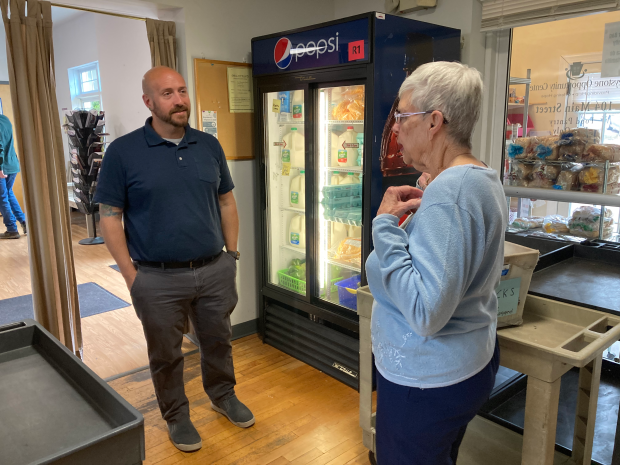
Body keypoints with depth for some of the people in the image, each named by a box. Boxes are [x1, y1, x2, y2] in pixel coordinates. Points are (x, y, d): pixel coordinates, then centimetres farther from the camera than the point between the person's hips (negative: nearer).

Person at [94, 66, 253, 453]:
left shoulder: (209, 146, 4)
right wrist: (131, 274, -8)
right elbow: (110, 216, -5)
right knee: (166, 354, 14)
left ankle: (223, 395, 45)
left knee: (218, 341, 20)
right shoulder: (123, 152, -8)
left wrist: (231, 253, 7)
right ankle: (177, 415, 37)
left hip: (215, 271, 3)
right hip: (158, 279, -3)